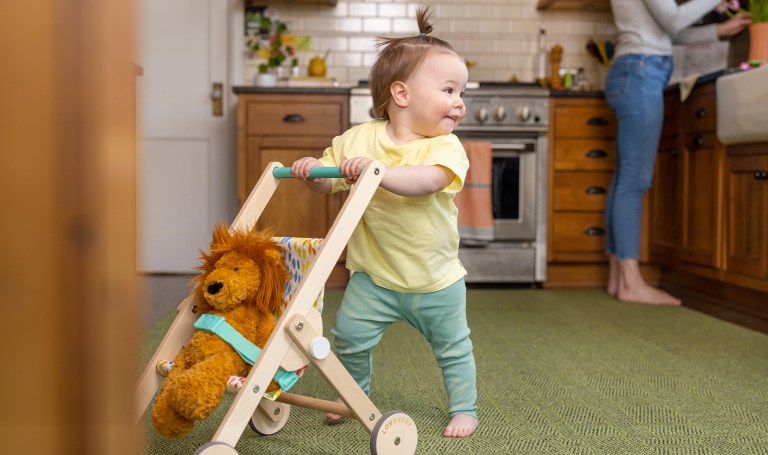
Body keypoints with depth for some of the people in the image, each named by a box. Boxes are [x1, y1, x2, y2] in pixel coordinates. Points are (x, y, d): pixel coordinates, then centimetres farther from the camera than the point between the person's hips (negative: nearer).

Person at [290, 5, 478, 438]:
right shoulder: (360, 139, -7)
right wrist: (311, 170, -20)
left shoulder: (445, 146, -14)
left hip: (435, 279, 0)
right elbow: (329, 181, 2)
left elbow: (426, 180, -34)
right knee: (350, 334, 0)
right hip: (375, 276, 1)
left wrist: (377, 170, -46)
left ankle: (465, 408, 33)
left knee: (453, 347, 11)